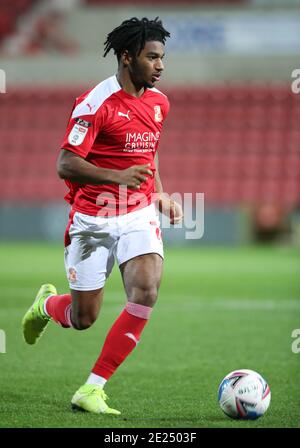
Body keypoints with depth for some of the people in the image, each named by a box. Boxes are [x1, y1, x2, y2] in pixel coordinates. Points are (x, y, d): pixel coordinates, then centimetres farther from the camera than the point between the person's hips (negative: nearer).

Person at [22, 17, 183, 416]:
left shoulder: (158, 102, 8)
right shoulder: (97, 103, -14)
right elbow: (65, 165, -18)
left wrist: (161, 195, 14)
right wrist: (117, 177, -31)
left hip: (139, 214, 5)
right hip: (93, 219, -5)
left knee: (146, 290, -21)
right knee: (83, 318, 2)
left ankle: (91, 390, -13)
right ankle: (47, 304, 42)